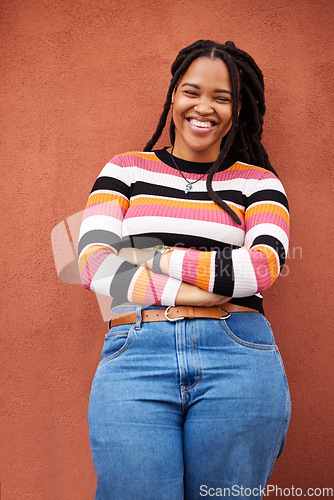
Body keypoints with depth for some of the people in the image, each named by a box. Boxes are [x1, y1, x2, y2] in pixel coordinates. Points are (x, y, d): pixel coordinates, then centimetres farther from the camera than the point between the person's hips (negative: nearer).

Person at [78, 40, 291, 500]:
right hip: (134, 358, 0)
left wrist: (149, 256, -6)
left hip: (238, 359, 1)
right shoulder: (126, 170, 13)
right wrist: (195, 292, -11)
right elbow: (93, 263, -1)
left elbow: (264, 267, -6)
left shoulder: (259, 182, 12)